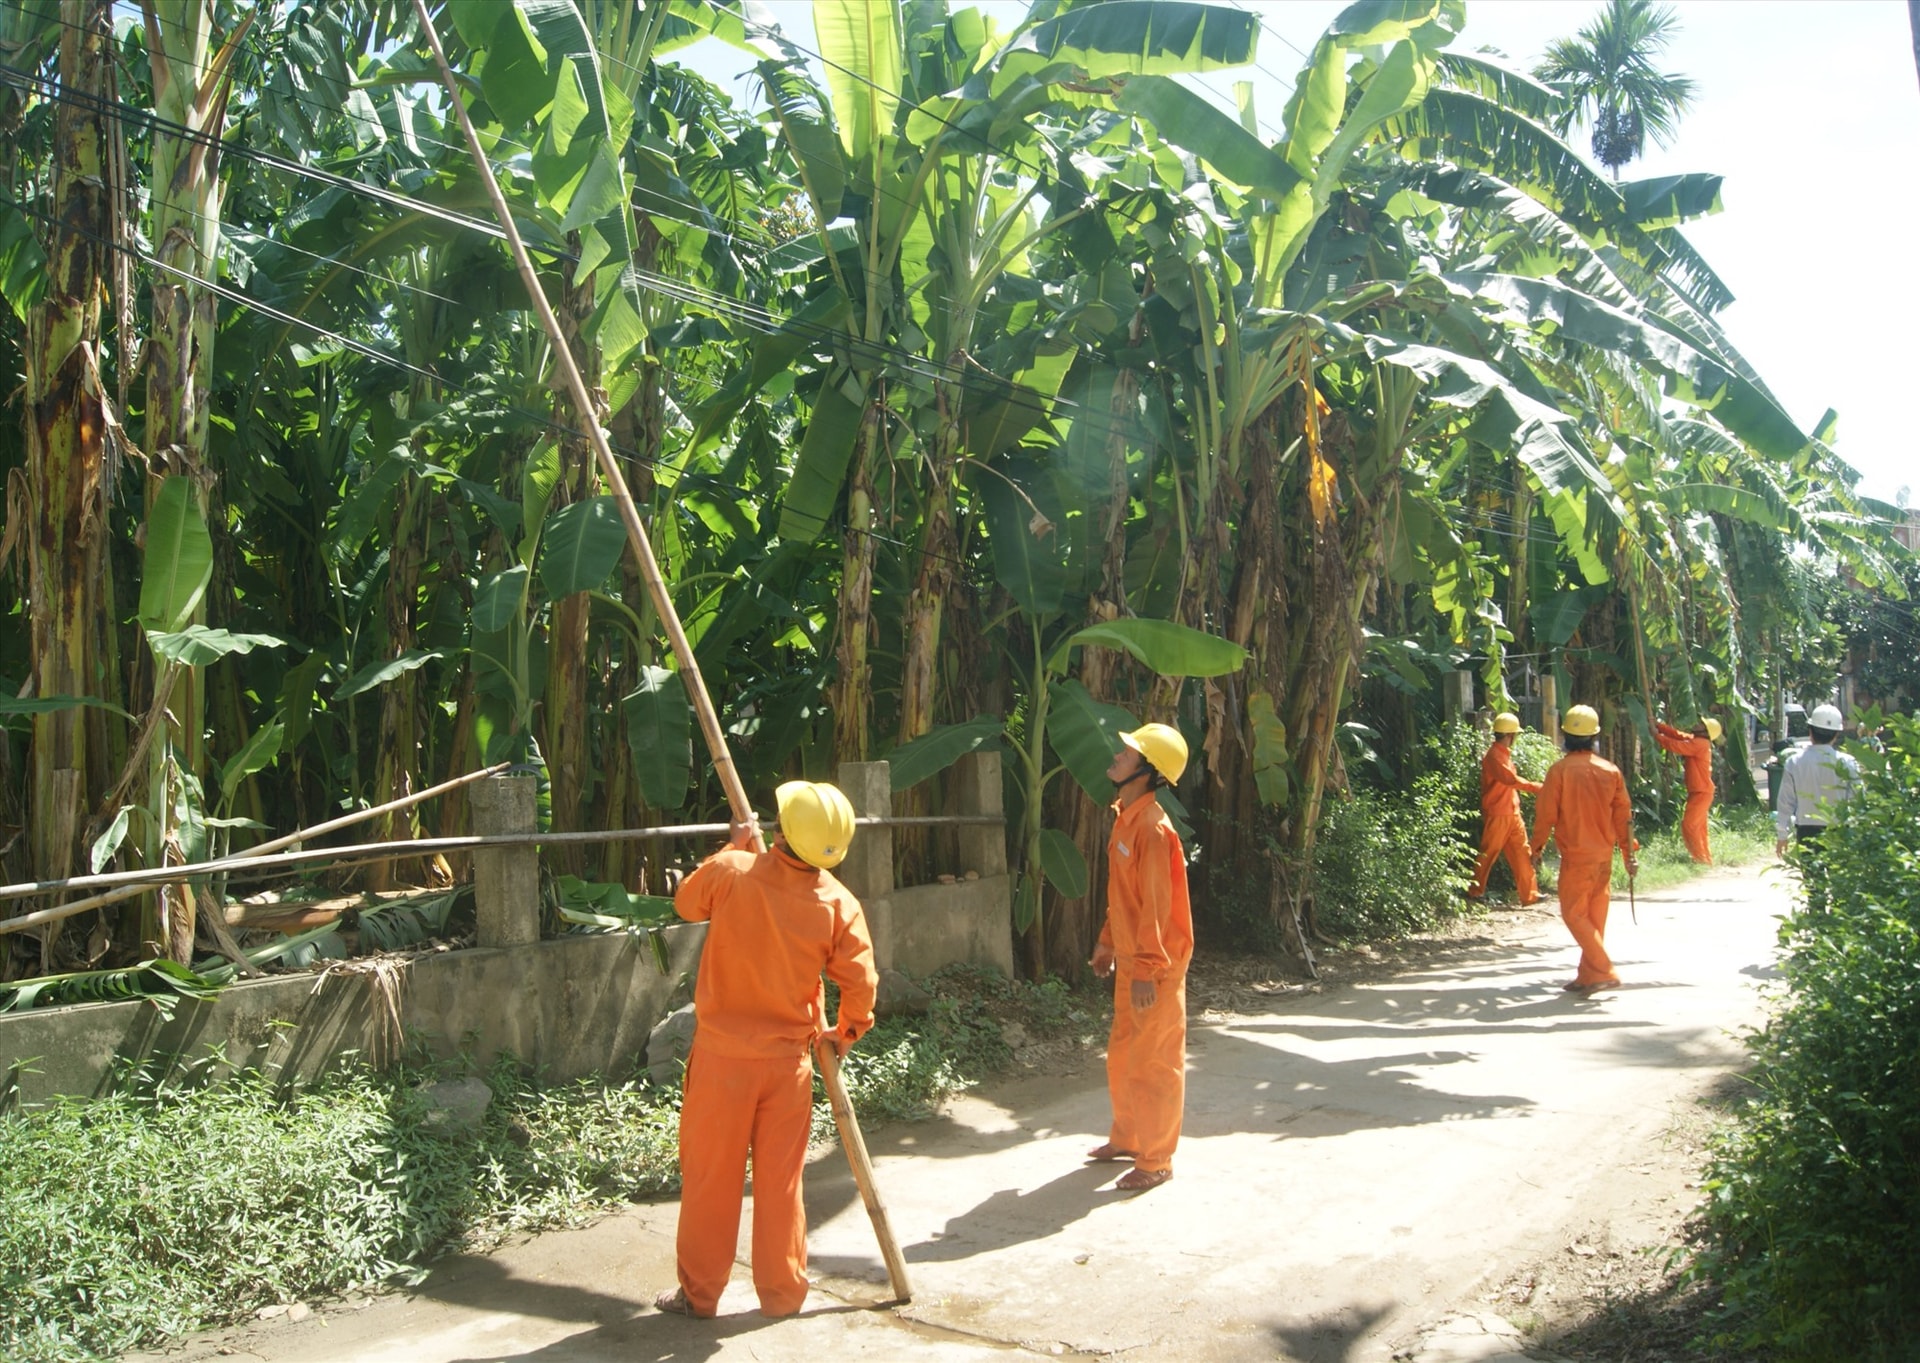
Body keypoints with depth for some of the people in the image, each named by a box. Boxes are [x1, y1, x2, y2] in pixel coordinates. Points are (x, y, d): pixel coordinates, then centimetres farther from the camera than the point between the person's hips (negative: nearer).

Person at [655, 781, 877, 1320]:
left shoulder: (729, 871, -14)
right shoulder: (839, 904, -10)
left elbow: (686, 904, 7)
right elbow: (861, 983, -7)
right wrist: (846, 1032, 11)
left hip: (723, 1054, -1)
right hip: (789, 1059, 1)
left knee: (709, 1177, 11)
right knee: (780, 1180, 13)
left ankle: (699, 1292, 22)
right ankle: (783, 1292, 23)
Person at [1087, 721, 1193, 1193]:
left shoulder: (1152, 828, -22)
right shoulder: (1125, 817, 8)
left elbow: (1157, 904, -23)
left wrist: (1147, 969, -22)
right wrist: (1107, 942, 21)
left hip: (1156, 967, -10)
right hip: (1130, 960, 10)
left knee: (1154, 1063, 2)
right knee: (1121, 1055, 21)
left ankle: (1155, 1162, 13)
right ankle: (1126, 1138, 37)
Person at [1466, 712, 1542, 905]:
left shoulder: (1504, 753, 14)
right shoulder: (1494, 756, -18)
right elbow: (1511, 779, -28)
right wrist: (1536, 787, -24)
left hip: (1512, 814, 9)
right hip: (1497, 815, -9)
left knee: (1521, 853, 7)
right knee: (1488, 854, 1)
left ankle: (1530, 894, 9)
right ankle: (1475, 891, 13)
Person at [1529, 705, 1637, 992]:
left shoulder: (1560, 770, -11)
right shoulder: (1611, 771, 3)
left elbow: (1546, 812, -8)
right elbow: (1623, 816, 6)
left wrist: (1537, 846, 5)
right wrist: (1629, 853, 14)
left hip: (1576, 855, -5)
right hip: (1604, 855, 6)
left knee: (1574, 913, 0)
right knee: (1595, 916, 12)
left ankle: (1603, 970, -10)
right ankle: (1588, 976, 18)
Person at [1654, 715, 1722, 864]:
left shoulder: (1699, 744, -19)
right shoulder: (1695, 740, 8)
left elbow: (1676, 746, -22)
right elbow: (1677, 735, 9)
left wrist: (1657, 735, -13)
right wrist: (1659, 725, -1)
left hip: (1701, 792, -10)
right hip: (1699, 792, 10)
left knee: (1688, 825, -9)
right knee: (1698, 827, 15)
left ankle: (1701, 859, -6)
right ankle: (1705, 859, 21)